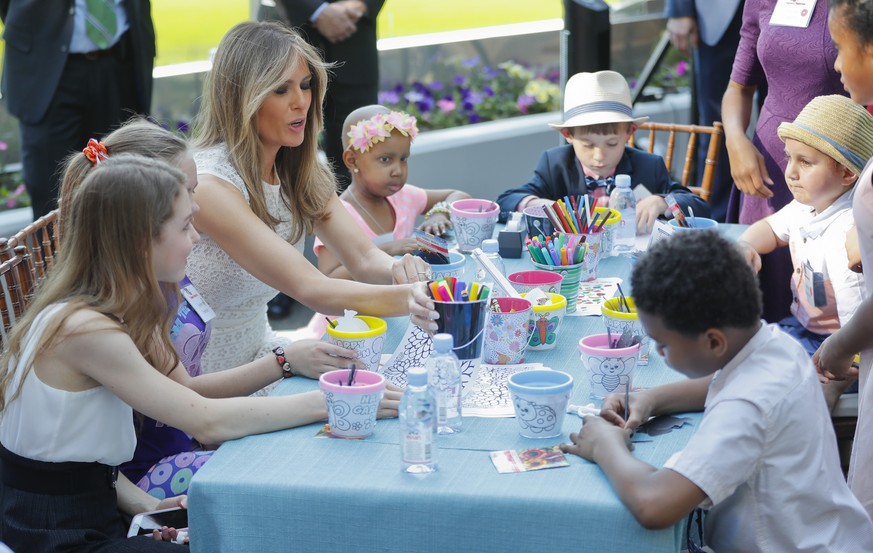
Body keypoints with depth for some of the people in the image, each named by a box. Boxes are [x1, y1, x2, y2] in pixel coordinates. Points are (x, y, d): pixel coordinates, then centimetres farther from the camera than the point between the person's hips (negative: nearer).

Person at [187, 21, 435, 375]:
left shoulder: (298, 172, 2)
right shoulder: (210, 184, -25)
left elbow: (363, 258, -7)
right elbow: (310, 289, -32)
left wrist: (397, 269, -30)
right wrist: (405, 298, -46)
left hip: (258, 353, 8)